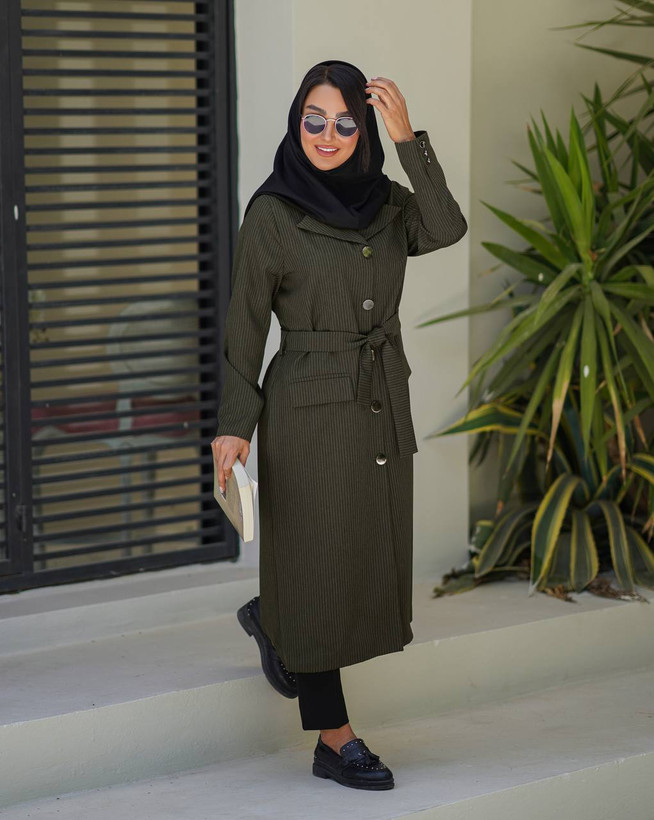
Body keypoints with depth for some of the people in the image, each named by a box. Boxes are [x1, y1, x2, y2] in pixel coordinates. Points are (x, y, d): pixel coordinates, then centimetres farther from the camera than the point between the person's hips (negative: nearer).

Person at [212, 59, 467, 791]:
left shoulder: (387, 202, 5)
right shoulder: (271, 214, -8)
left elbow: (446, 230, -14)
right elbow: (245, 325, -7)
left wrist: (407, 138, -20)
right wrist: (234, 425, -14)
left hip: (383, 403, 6)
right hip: (309, 408, -5)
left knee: (371, 562, 12)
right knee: (319, 568, 0)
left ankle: (271, 621, 41)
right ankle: (333, 742, 9)